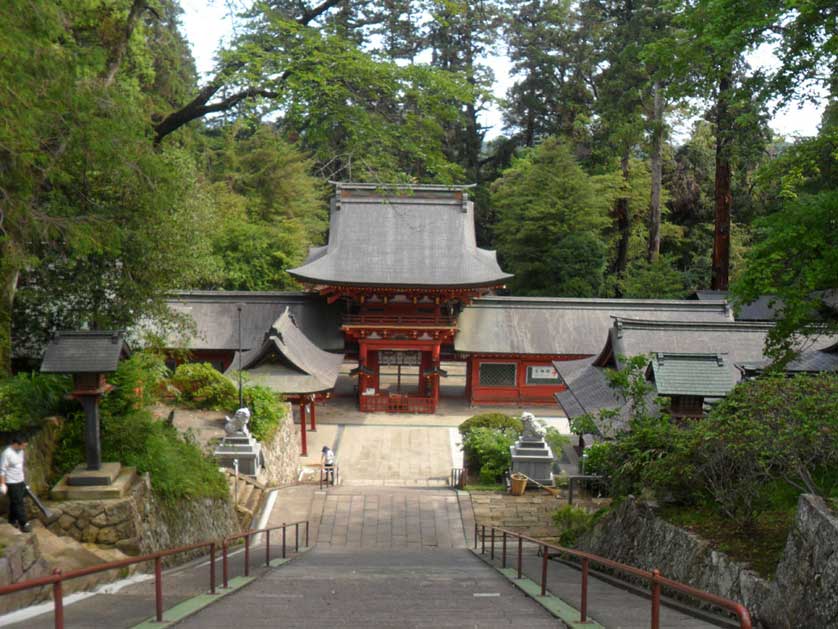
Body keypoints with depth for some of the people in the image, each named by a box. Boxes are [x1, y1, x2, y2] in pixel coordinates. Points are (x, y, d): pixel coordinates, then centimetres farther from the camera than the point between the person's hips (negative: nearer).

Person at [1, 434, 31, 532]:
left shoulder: (20, 451, 2)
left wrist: (23, 479, 21)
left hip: (20, 481, 8)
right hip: (11, 483, -8)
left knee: (15, 502, 19)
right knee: (19, 504, -3)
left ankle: (13, 520, 33)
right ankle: (24, 524, 3)